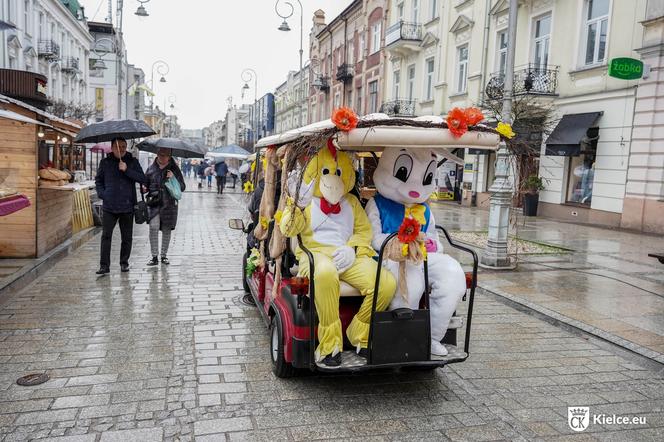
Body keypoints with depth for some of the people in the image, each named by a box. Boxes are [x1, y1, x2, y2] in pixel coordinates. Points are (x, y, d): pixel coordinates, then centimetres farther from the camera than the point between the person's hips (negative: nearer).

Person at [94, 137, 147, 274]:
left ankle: (124, 263, 21)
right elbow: (98, 180, 18)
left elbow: (143, 179, -6)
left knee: (127, 237, 7)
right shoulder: (105, 162, 7)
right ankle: (104, 265, 0)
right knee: (106, 236, -5)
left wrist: (127, 170, -15)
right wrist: (102, 194, 2)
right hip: (109, 206, 0)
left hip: (127, 206, 0)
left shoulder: (132, 162, 4)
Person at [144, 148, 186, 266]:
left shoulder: (174, 168, 4)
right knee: (153, 227, -13)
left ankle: (164, 255, 21)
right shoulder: (151, 168, 8)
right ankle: (154, 257, -7)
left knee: (166, 230, 7)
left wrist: (173, 178, -13)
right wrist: (145, 188, -4)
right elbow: (146, 183, 18)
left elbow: (182, 187, 3)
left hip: (169, 204, 0)